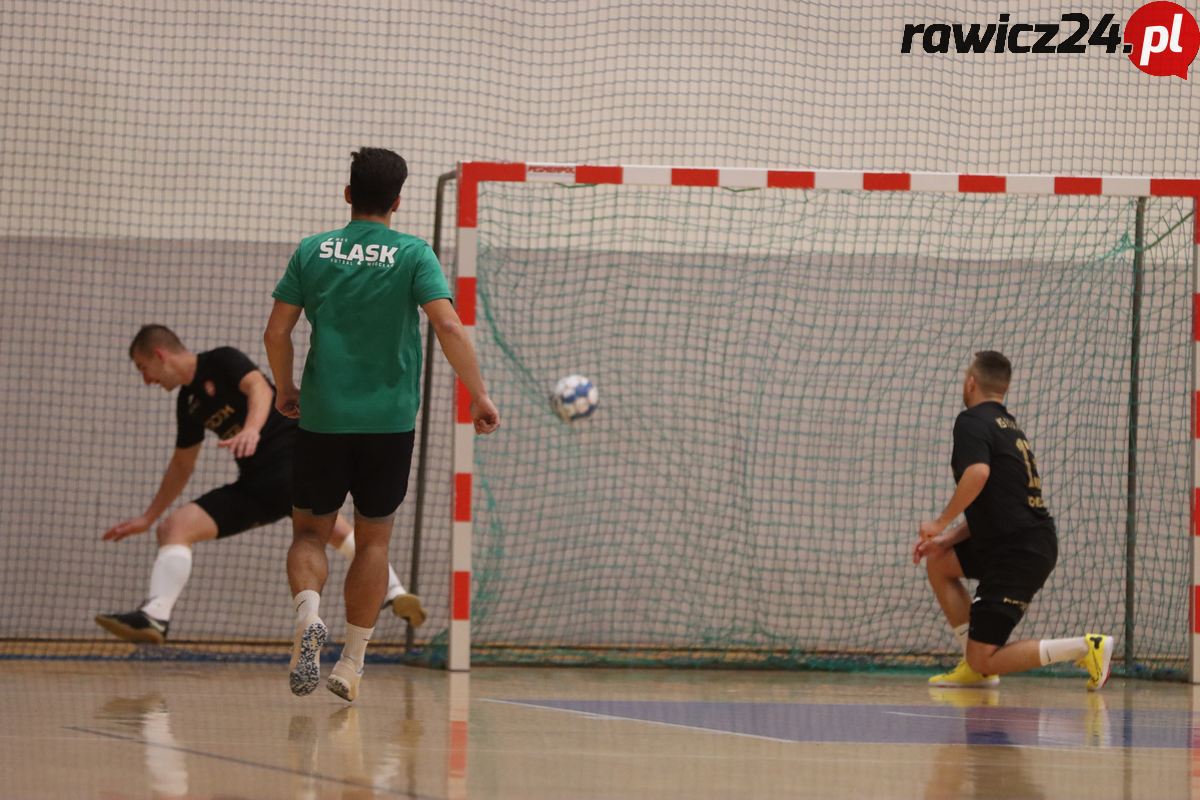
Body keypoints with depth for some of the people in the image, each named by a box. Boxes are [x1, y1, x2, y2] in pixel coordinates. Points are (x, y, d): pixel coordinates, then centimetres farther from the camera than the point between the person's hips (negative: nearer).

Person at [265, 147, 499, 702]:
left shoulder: (312, 252, 2)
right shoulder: (412, 255, -3)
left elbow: (276, 332, 1)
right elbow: (449, 327, -14)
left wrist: (284, 388, 17)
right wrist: (479, 395, -8)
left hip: (322, 417, 1)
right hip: (389, 421, -1)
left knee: (310, 532, 11)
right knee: (373, 538, 12)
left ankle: (307, 612, -19)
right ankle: (351, 663, 11)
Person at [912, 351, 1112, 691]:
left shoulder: (972, 421, -8)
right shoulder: (1010, 425, 19)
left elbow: (977, 472, -28)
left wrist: (941, 523, -16)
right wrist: (947, 539, 15)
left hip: (1017, 554, -9)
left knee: (984, 660, -6)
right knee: (939, 564, 24)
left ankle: (1086, 648, -15)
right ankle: (974, 666, 17)